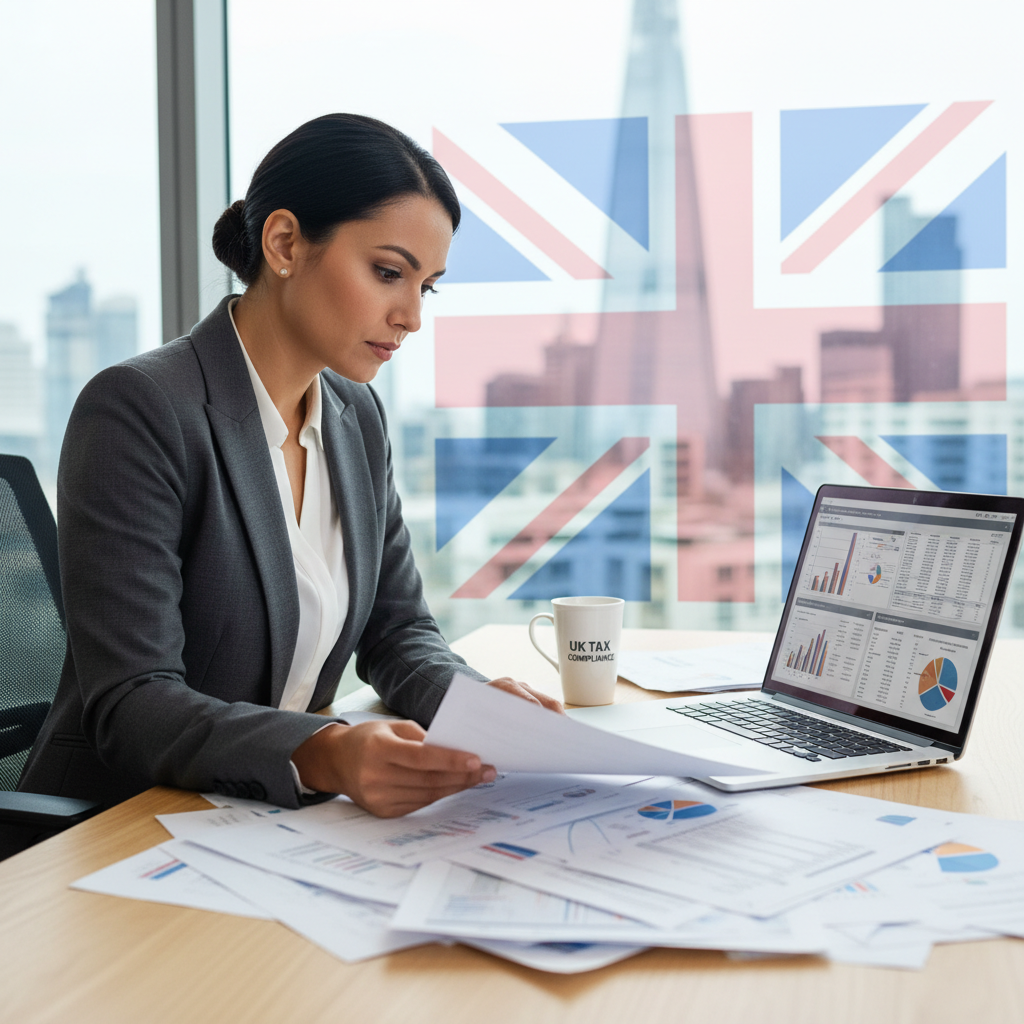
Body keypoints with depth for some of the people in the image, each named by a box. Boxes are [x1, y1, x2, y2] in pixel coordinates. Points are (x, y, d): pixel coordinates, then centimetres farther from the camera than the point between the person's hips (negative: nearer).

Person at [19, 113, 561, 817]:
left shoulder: (358, 417, 7)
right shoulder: (137, 411, -16)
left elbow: (398, 626, 11)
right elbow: (130, 705, -21)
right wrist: (324, 756, -37)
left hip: (278, 826, 6)